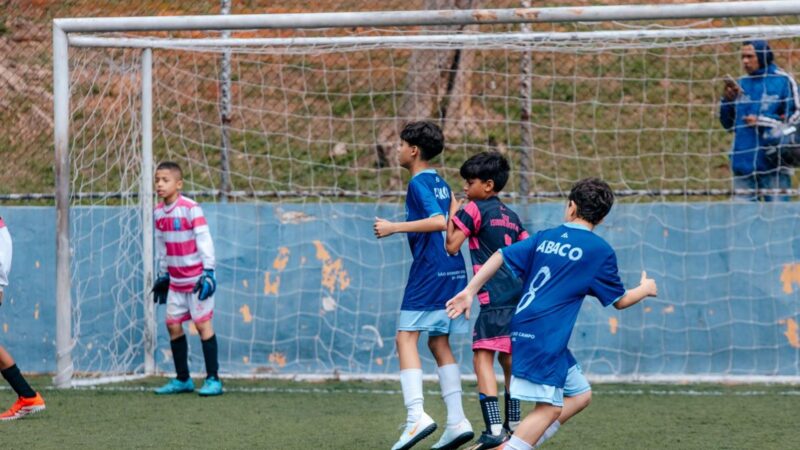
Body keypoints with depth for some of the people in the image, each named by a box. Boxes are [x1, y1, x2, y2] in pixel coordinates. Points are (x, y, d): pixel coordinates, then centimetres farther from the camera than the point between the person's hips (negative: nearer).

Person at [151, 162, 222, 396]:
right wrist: (162, 275, 19)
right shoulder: (158, 213, 6)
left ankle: (213, 380, -3)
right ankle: (182, 379, 16)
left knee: (203, 324, -6)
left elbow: (204, 240, -15)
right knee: (173, 324, 6)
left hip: (196, 277, -7)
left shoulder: (190, 209, -15)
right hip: (176, 279, 7)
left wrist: (208, 271, -20)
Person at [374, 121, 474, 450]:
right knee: (438, 343, 12)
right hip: (453, 273, 9)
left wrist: (395, 227, -21)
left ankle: (416, 416, -23)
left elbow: (439, 222, -23)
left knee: (406, 336, -10)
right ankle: (457, 421, 7)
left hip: (429, 272, -9)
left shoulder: (419, 183, -10)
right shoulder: (441, 183, 17)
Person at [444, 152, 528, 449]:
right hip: (518, 296, 8)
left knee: (483, 359, -13)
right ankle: (513, 423, 29)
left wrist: (452, 214, 5)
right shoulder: (510, 216, 17)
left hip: (494, 298, -8)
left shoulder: (475, 210, -5)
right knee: (507, 358, 20)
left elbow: (452, 246, -7)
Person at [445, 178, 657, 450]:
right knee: (549, 407, -9)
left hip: (522, 326, 7)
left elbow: (501, 256, 5)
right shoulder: (600, 251, 0)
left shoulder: (545, 237, 14)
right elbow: (620, 301, 9)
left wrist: (470, 291, 7)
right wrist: (645, 289, 29)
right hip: (546, 336, -7)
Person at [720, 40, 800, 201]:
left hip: (772, 166, -5)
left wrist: (762, 122, -9)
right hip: (743, 165, 5)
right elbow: (729, 124, 16)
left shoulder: (783, 81, -2)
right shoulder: (741, 84, 13)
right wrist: (727, 100, -1)